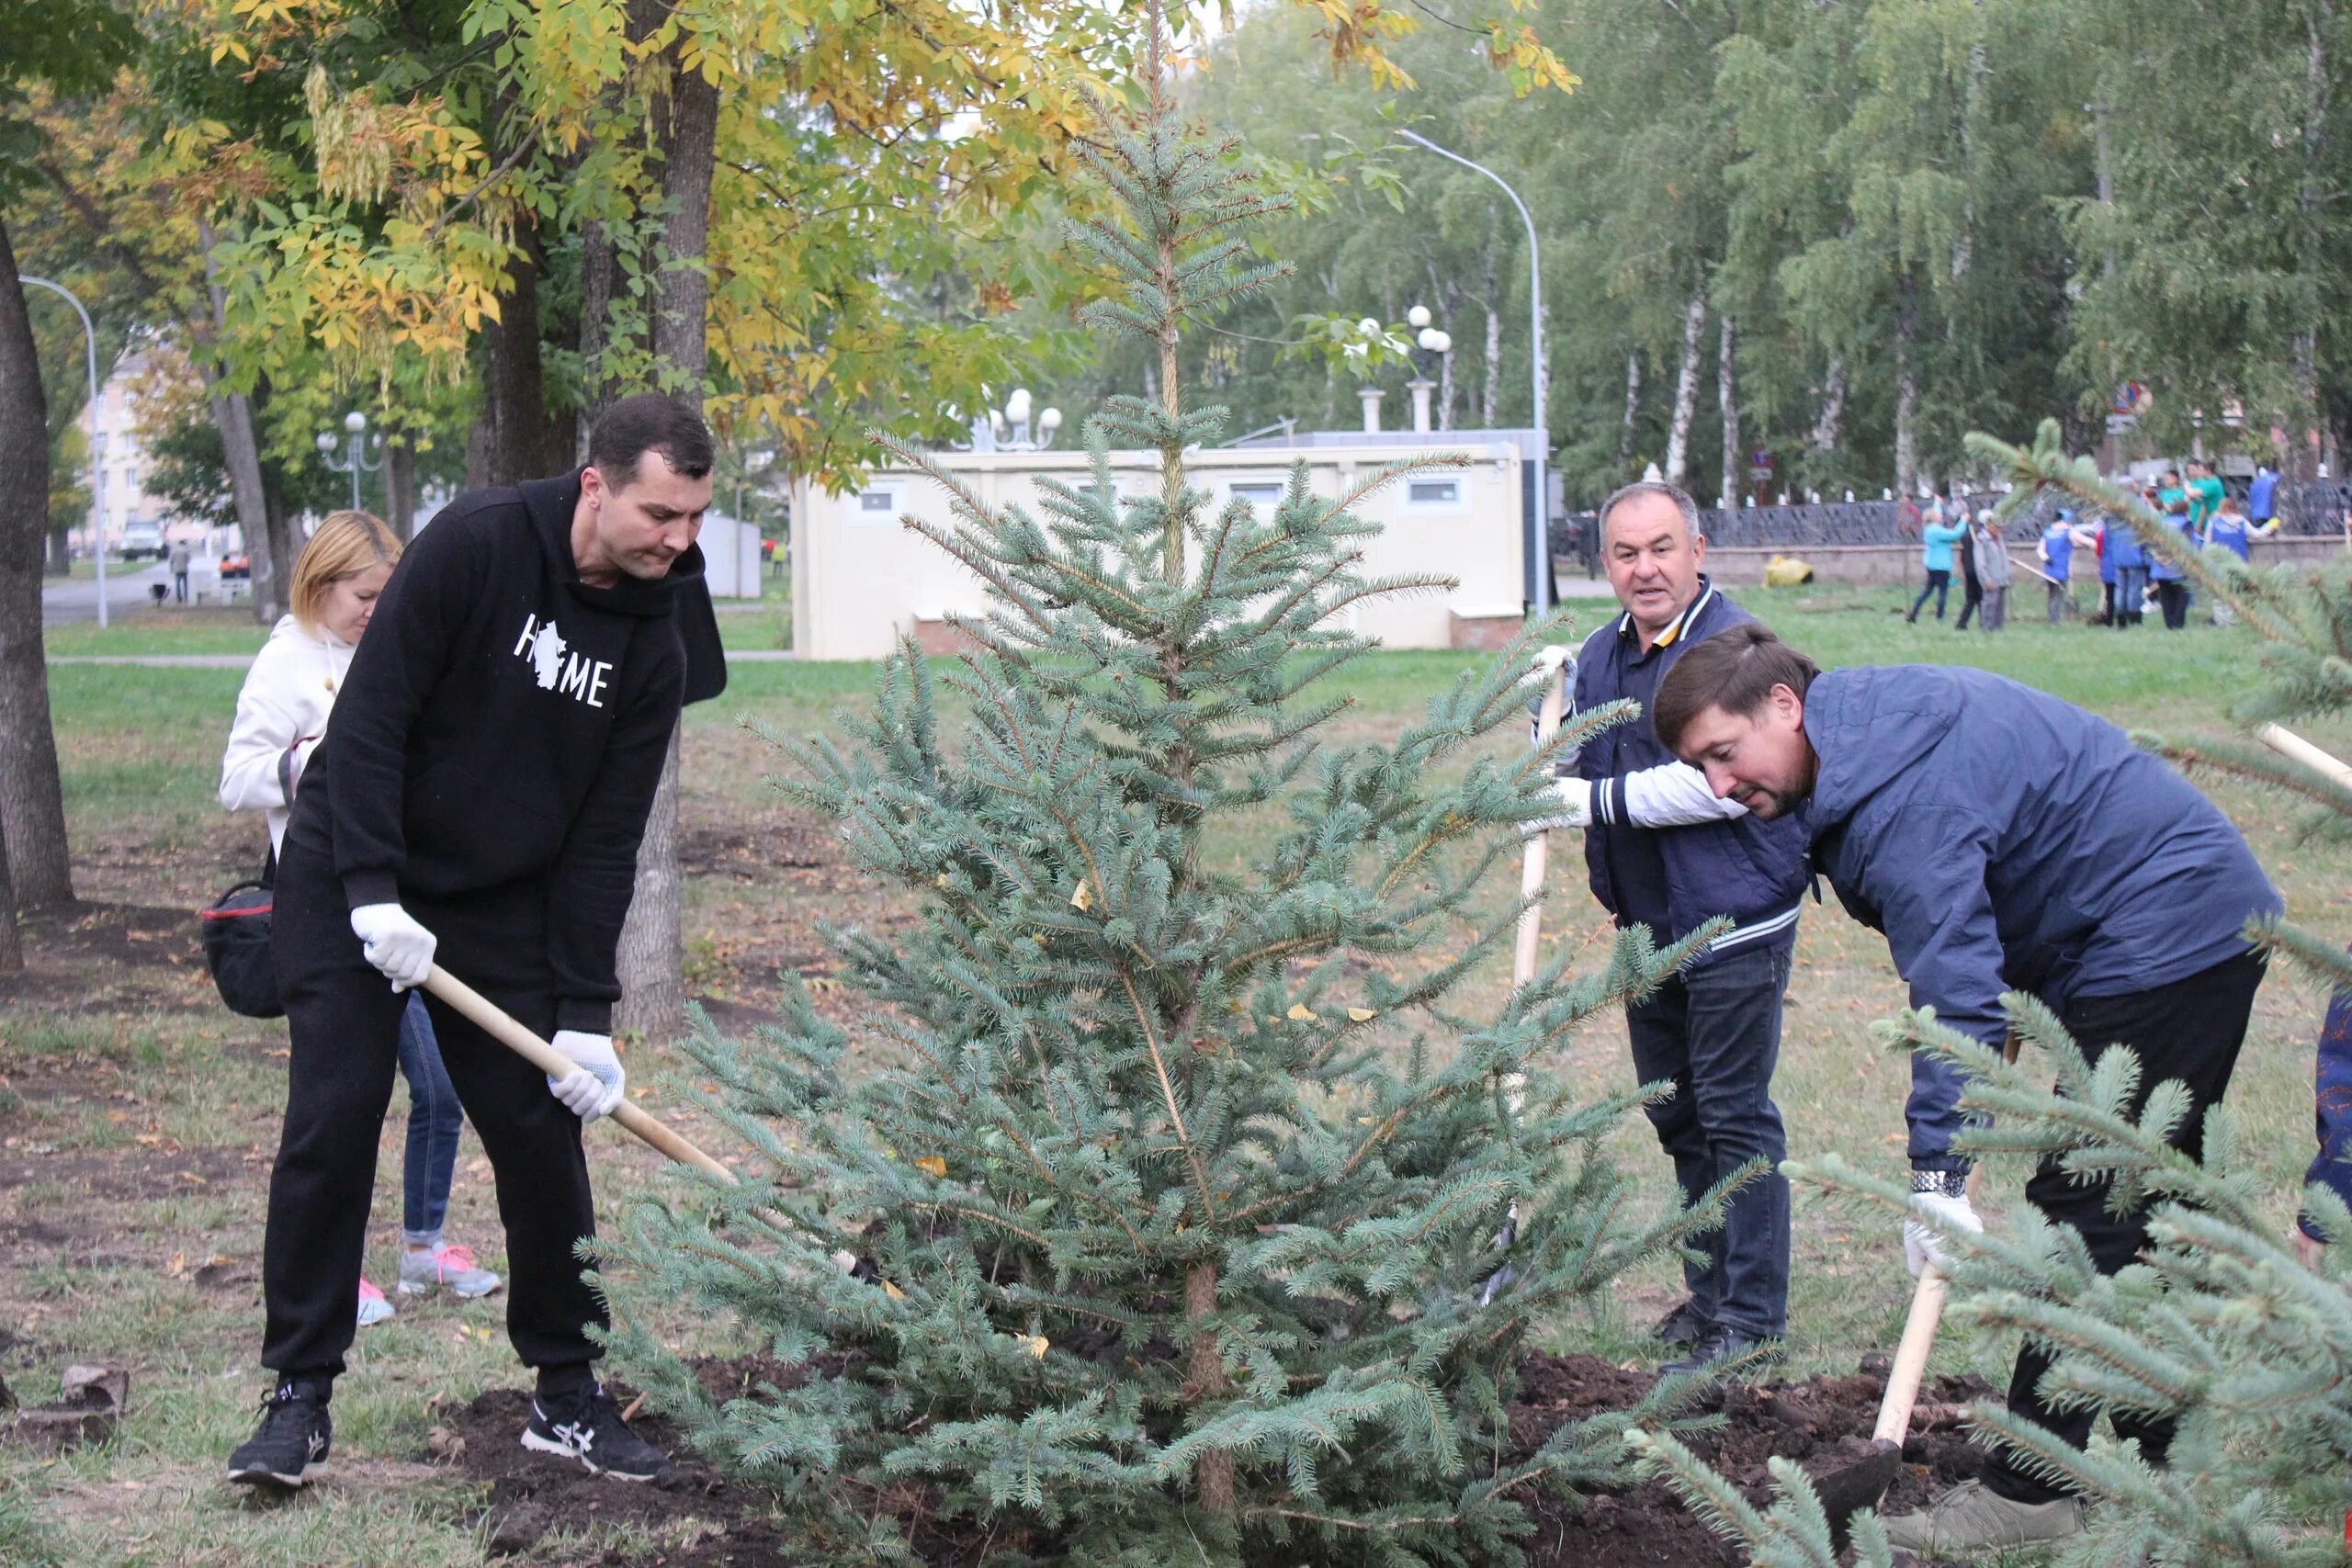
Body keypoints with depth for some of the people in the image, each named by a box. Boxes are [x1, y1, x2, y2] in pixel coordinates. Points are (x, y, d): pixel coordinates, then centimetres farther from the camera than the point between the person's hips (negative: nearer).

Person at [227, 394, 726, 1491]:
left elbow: (606, 838, -4)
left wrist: (585, 1014, -8)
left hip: (504, 903, 4)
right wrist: (373, 896, -24)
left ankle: (567, 1394, 15)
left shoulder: (654, 642, -6)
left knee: (544, 1134, 2)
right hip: (352, 876, -4)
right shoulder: (475, 547, -20)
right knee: (333, 1123, -8)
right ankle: (299, 1397, 1)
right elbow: (370, 717, -20)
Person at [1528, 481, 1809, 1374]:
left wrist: (1595, 799, -21)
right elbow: (1571, 777, 24)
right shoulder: (1599, 656, 12)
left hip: (1734, 923, -9)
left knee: (1735, 1116, -4)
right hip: (1647, 924, 9)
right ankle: (1707, 1294, 29)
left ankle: (1752, 1316, 4)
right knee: (1675, 1116, 16)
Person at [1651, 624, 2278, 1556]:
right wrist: (2016, 990, 12)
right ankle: (2157, 1452, 26)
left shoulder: (1904, 798, -26)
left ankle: (2030, 1491, -7)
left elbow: (1953, 992, -30)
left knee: (2083, 1214, -9)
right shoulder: (1869, 726, 6)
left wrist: (1938, 1174, -30)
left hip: (2163, 943, -11)